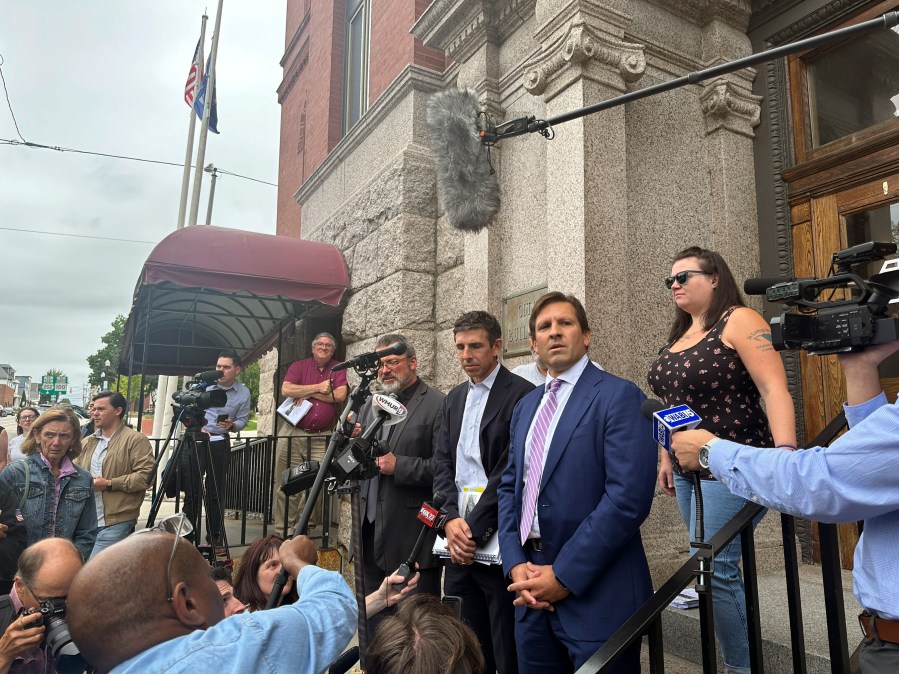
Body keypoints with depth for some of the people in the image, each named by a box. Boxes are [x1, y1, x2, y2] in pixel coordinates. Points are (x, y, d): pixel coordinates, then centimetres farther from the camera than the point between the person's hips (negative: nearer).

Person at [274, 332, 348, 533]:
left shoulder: (338, 369, 7)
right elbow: (286, 390, -9)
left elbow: (340, 395, -9)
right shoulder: (299, 366, 7)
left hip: (322, 438, 0)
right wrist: (318, 387, -9)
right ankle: (283, 529, 9)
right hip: (293, 433, 0)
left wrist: (307, 394, -5)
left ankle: (305, 526, 13)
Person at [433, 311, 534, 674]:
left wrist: (475, 529, -15)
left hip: (498, 538, -6)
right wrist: (451, 519, -7)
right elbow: (442, 463, 7)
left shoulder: (521, 394, -10)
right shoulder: (454, 398, 13)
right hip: (459, 536, 6)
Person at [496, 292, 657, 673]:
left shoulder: (619, 396, -10)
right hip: (533, 590, 6)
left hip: (595, 592, -6)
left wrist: (564, 575, -17)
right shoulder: (526, 406, 12)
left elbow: (628, 496, -19)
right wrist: (516, 564, -2)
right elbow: (509, 487, 12)